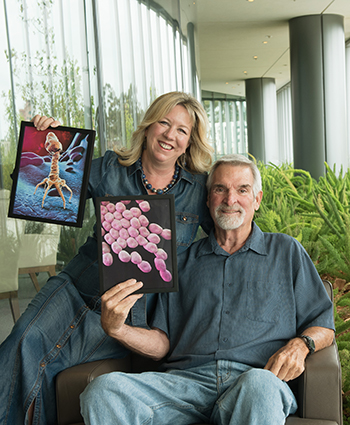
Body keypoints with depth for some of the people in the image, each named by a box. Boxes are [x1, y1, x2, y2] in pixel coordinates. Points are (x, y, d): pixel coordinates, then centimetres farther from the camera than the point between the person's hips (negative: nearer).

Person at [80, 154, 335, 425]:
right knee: (104, 390, -26)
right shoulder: (184, 260, 23)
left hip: (258, 376, -2)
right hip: (187, 380, 3)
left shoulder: (286, 251, 21)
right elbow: (163, 344, 17)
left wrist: (299, 344, -7)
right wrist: (117, 329, -2)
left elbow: (323, 324, 16)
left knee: (258, 386, -41)